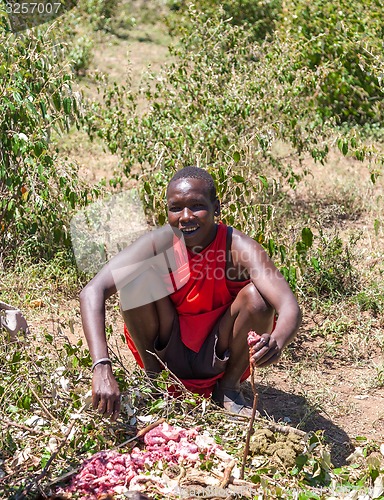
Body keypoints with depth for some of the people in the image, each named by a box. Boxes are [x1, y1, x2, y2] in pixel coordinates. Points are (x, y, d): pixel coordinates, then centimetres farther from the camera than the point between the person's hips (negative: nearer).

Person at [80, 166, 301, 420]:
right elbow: (92, 292, -32)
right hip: (166, 354, 0)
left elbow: (290, 309, -35)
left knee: (256, 296, -27)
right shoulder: (158, 244, -21)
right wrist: (102, 369, -46)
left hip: (220, 358, 0)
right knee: (137, 278, -23)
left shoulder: (239, 247, -23)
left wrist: (277, 342, -60)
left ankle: (229, 387, -1)